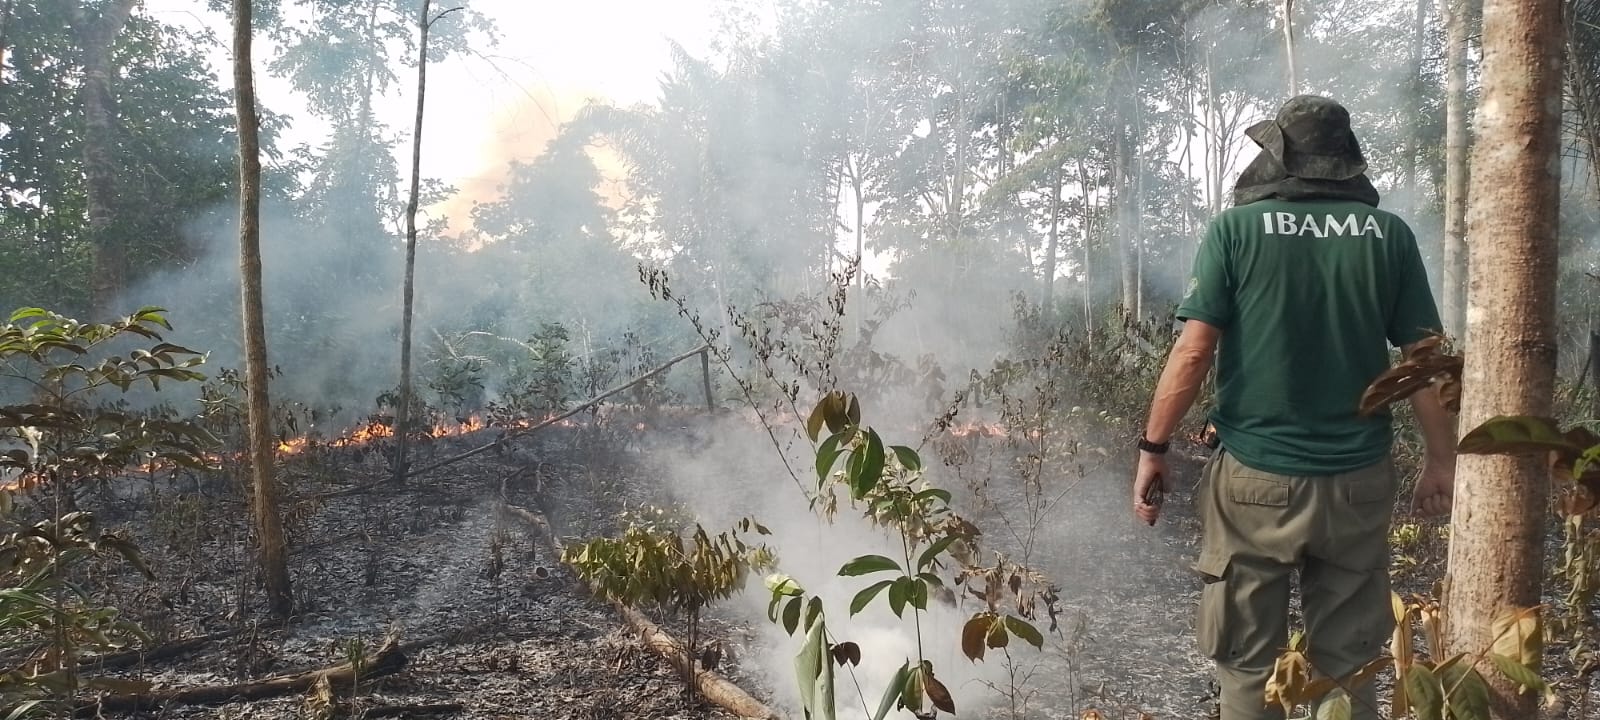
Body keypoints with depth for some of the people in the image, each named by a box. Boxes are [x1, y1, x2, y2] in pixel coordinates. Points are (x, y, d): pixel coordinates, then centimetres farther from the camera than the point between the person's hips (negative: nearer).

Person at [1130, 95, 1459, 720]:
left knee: (1248, 667, 9)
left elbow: (1194, 351, -11)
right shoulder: (1390, 235, 2)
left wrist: (1153, 447, -3)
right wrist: (1442, 459, 13)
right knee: (1347, 667, 15)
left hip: (1255, 478, -3)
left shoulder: (1236, 229, -5)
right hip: (1358, 481, 3)